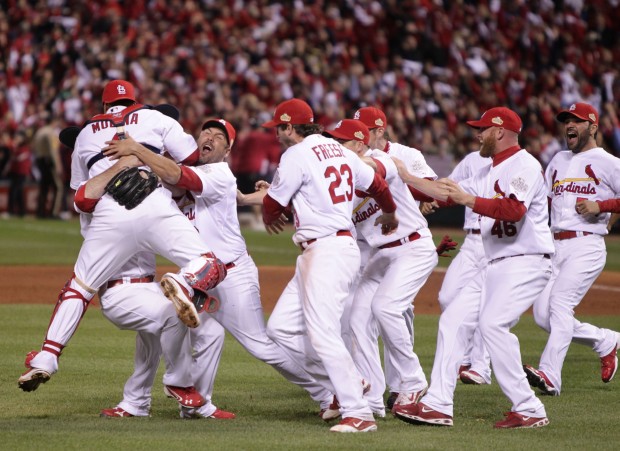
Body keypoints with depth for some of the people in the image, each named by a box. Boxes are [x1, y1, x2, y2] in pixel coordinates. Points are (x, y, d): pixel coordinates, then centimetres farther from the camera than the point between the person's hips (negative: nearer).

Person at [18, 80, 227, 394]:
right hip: (156, 208, -2)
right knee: (212, 267, 0)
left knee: (78, 287, 15)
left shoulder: (85, 134, 29)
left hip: (109, 215, 2)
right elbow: (192, 158, 15)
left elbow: (82, 199, 30)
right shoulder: (154, 118, 21)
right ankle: (184, 283, -35)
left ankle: (46, 359, 3)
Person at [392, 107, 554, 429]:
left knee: (493, 323, -23)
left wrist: (469, 199, -26)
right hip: (495, 267, 10)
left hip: (526, 264, -10)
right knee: (454, 319, 4)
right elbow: (447, 192, 24)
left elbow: (515, 209, -26)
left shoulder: (524, 165, -10)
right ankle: (438, 405, 3)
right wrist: (406, 177, 22)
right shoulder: (490, 173, 20)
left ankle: (529, 410, -18)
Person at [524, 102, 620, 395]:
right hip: (555, 247, 7)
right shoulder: (558, 161, 23)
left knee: (560, 304, -20)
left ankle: (550, 376, -25)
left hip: (586, 247, -7)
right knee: (542, 314, 1)